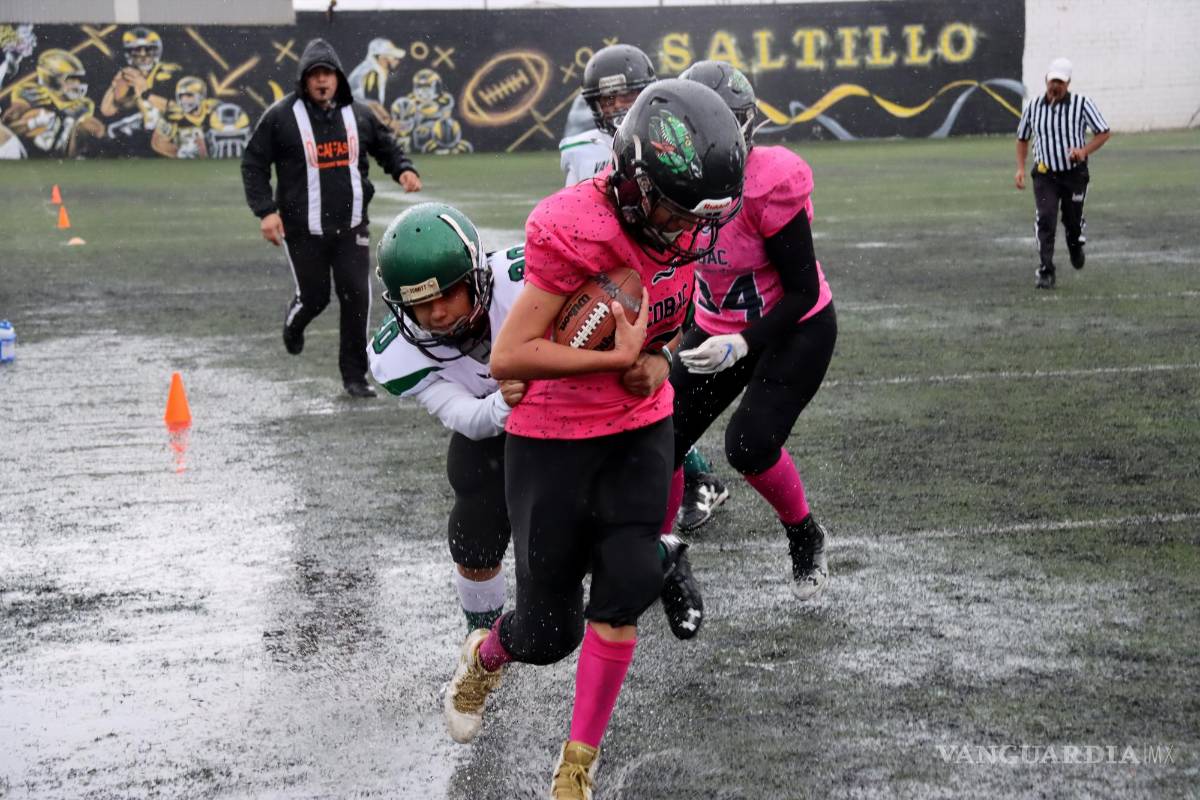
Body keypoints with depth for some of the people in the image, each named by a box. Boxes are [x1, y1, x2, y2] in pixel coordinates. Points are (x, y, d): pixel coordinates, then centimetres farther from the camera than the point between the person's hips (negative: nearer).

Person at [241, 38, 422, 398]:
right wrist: (266, 210, -11)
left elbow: (386, 146, 19)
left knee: (357, 297, -5)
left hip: (351, 226, 3)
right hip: (302, 229, -3)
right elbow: (253, 163, -2)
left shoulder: (358, 114, 5)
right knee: (314, 296, 4)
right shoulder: (280, 116, -6)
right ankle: (294, 325, 43)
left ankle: (354, 375, 7)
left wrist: (404, 170, -3)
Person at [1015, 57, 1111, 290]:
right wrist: (1020, 168, 4)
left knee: (1073, 221, 11)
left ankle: (1076, 247, 47)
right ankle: (1045, 273, -14)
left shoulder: (1082, 104, -8)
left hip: (1075, 173, -1)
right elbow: (1022, 138, 15)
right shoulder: (1033, 107, 1)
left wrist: (1084, 151, -22)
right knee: (1045, 221, -14)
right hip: (1045, 174, 1)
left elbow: (1104, 132, -5)